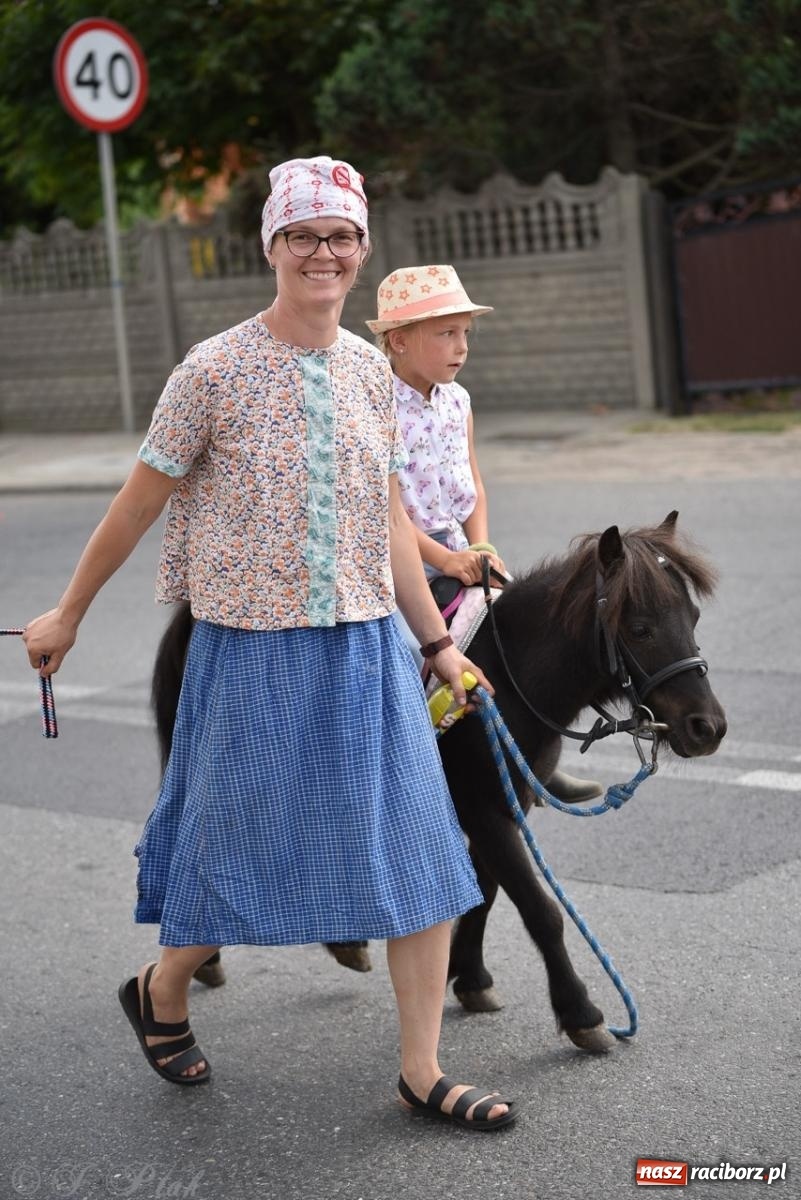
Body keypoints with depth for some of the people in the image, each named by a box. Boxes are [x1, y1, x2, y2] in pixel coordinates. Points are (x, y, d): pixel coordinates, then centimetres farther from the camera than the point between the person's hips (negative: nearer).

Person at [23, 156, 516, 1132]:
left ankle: (421, 1074, 13)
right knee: (241, 853, 7)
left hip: (366, 648, 5)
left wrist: (436, 639, 12)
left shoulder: (369, 371, 6)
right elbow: (137, 504, -1)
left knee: (426, 857, 2)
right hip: (255, 647, -5)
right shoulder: (216, 370, -9)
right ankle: (160, 990, 38)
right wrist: (67, 613, 6)